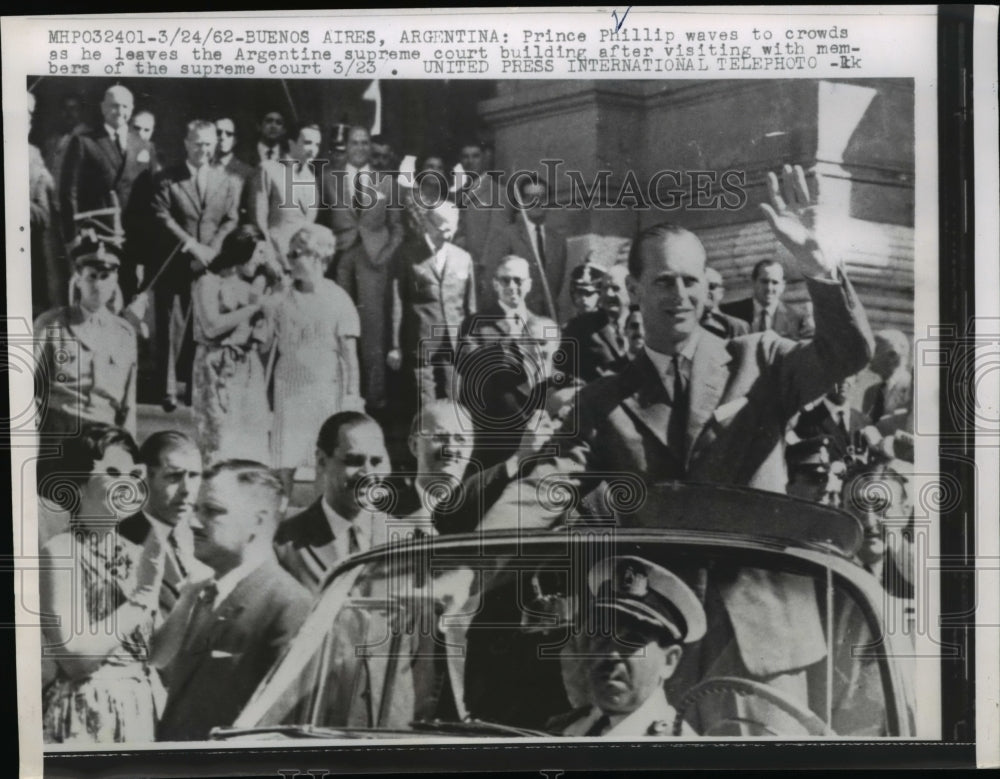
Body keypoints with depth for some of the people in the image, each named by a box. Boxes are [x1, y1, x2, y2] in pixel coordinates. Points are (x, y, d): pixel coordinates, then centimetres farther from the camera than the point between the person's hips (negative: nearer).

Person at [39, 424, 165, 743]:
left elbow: (155, 654, 2)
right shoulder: (58, 552, -11)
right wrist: (142, 597, -15)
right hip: (86, 715, -6)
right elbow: (76, 654, -18)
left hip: (144, 709, 6)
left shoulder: (138, 554, 5)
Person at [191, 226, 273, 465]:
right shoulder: (209, 283, -1)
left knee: (254, 441, 3)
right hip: (219, 370, -6)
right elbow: (211, 327, -14)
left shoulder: (253, 285, 15)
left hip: (251, 370, 6)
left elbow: (264, 334, 14)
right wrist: (252, 308, -11)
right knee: (222, 443, -8)